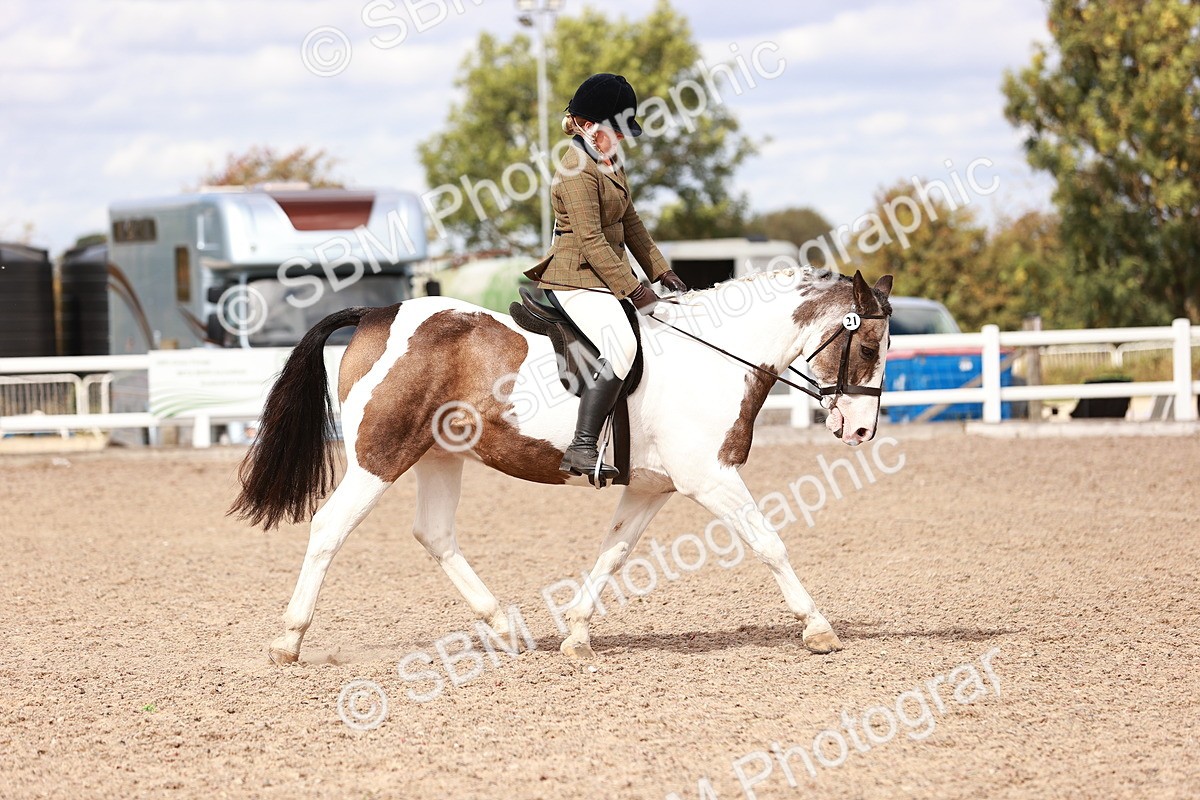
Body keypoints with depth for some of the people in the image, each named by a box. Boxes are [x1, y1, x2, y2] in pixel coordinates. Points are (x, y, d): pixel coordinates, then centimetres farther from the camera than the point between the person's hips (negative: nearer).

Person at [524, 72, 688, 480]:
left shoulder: (611, 161, 15)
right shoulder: (578, 170, -16)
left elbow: (630, 222, 21)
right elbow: (591, 241, -21)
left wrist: (662, 272, 13)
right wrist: (634, 290, -21)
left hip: (606, 275, 11)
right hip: (577, 278, -11)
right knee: (621, 345, -31)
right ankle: (582, 449, -35)